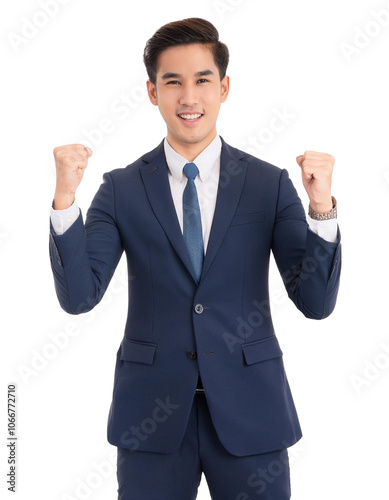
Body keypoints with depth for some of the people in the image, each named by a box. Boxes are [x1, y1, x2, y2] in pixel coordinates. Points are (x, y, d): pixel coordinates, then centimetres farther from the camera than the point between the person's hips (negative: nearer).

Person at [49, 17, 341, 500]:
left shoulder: (270, 184, -1)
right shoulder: (121, 189, 0)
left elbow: (316, 302, -5)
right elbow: (78, 296, -7)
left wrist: (321, 206, -19)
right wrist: (65, 198, -19)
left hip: (248, 412, 0)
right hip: (152, 418, 0)